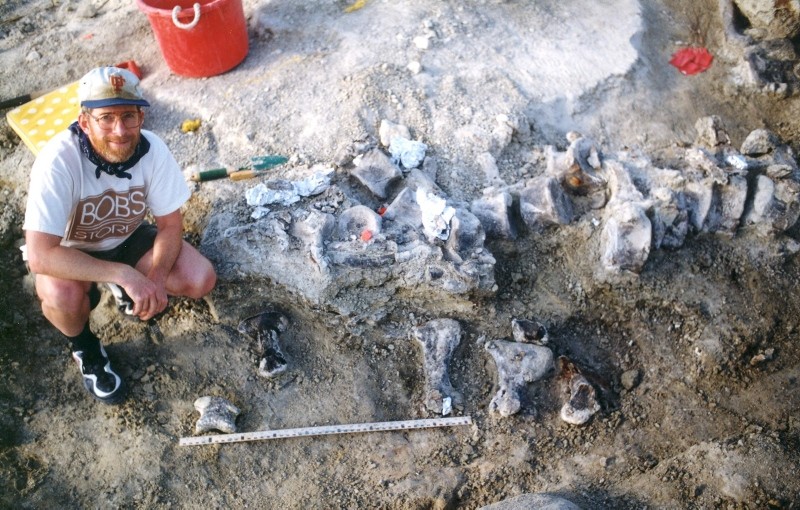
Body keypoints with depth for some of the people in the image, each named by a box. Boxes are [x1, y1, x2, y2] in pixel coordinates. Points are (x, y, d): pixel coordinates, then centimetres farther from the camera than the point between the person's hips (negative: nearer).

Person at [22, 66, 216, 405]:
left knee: (201, 280, -17)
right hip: (67, 252, -3)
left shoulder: (153, 150, -24)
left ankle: (124, 290, 15)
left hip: (128, 238, 3)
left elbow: (171, 225, -13)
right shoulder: (58, 160, -34)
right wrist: (124, 273, -43)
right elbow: (40, 255, -38)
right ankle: (84, 346, 1)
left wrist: (156, 278, -30)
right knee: (63, 296, -36)